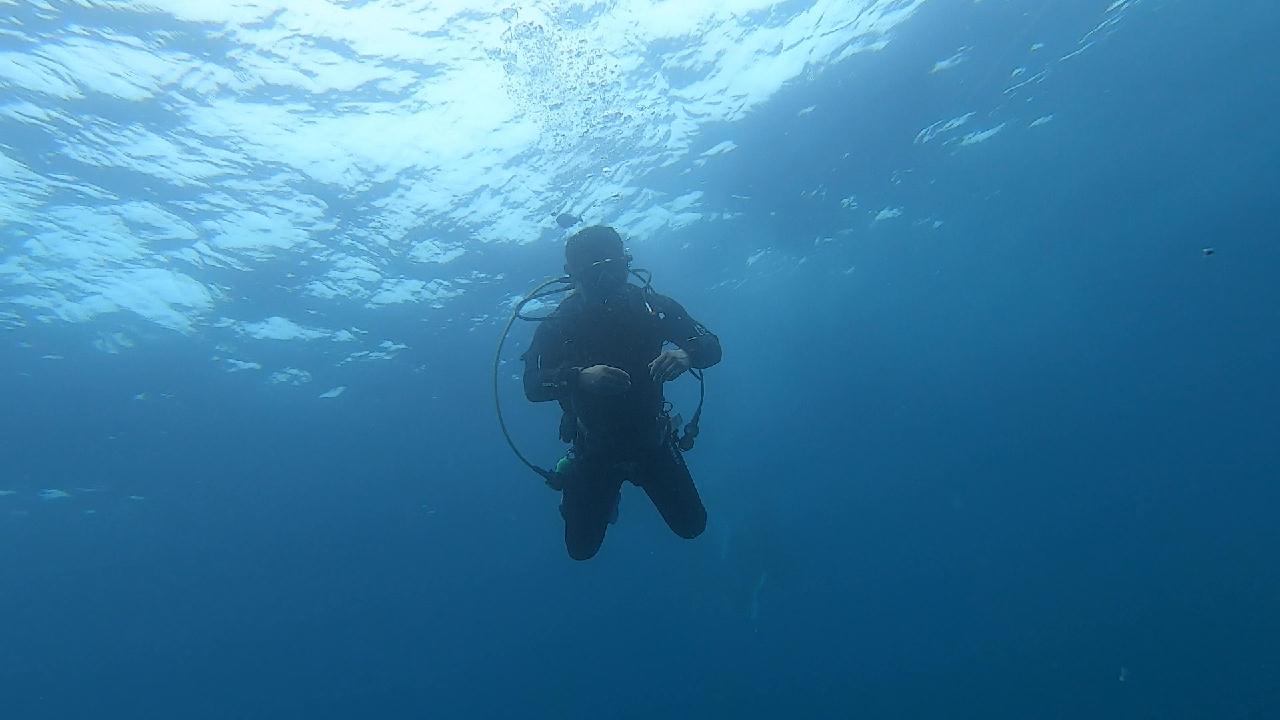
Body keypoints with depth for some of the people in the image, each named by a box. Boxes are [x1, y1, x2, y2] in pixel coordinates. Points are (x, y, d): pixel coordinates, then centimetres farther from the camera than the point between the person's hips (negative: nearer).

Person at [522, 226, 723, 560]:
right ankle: (608, 495, 38)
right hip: (594, 450, -1)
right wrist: (581, 377, -46)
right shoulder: (558, 325, -16)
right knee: (582, 548, 7)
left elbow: (712, 347, -13)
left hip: (652, 439, 1)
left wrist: (686, 355, -37)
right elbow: (531, 386, -26)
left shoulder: (650, 306, -13)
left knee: (692, 526, 11)